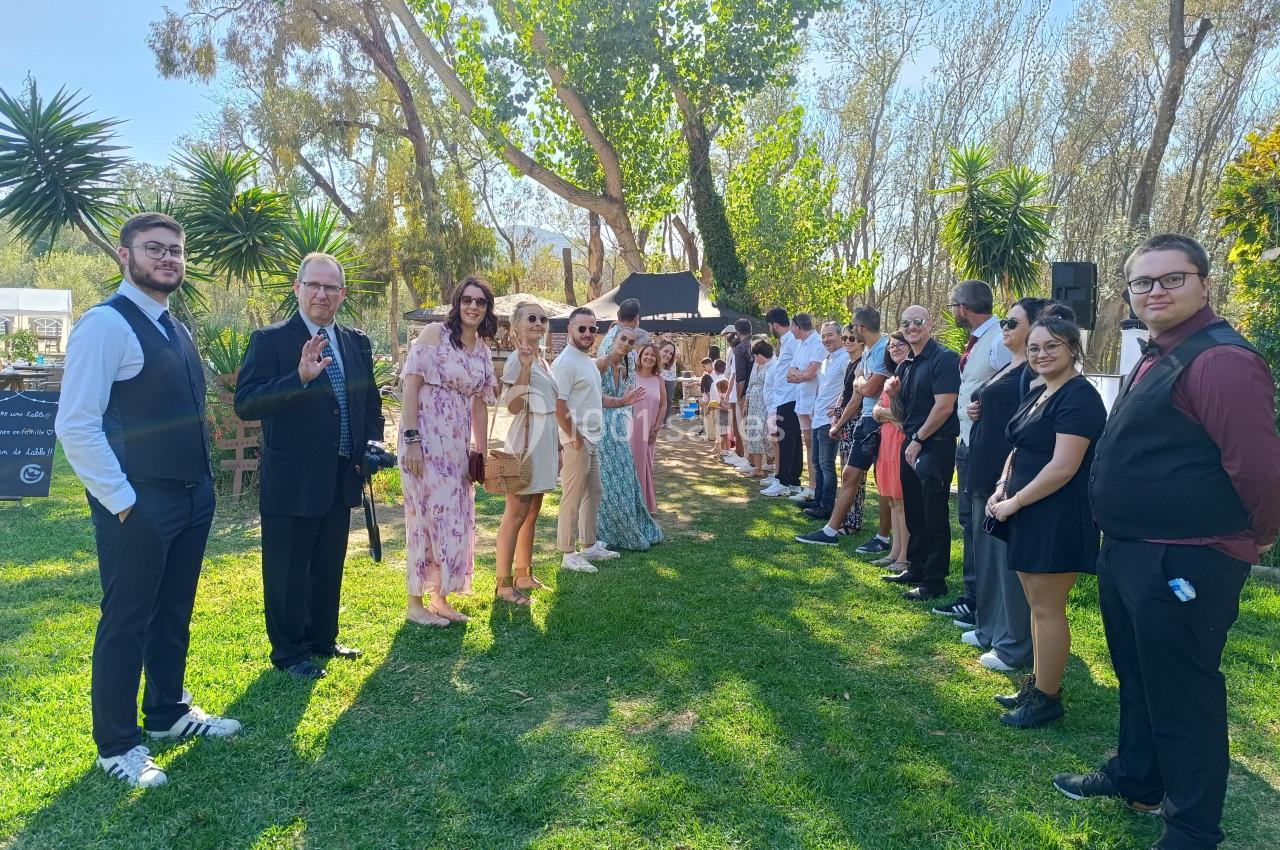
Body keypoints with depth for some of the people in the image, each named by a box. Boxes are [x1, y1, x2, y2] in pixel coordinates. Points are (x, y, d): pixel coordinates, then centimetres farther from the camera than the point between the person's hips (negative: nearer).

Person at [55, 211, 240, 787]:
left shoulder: (175, 330, 13)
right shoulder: (106, 323, -13)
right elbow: (75, 426, -18)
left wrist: (201, 483, 12)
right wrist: (121, 499, -17)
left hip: (191, 497, 8)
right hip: (138, 505, -8)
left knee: (174, 614, 20)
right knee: (126, 623, 6)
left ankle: (168, 712, 38)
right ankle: (117, 745, 23)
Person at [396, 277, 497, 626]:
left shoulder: (484, 352, 12)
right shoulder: (434, 334, -6)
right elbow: (412, 384, -11)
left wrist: (481, 452, 14)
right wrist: (411, 439, -18)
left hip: (457, 442, 7)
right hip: (426, 437, -7)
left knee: (455, 517, 10)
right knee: (428, 514, -2)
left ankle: (439, 597, 24)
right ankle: (415, 603, 11)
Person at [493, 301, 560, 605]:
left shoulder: (542, 359, 15)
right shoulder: (517, 358, -11)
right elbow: (513, 405, -19)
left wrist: (557, 446, 21)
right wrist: (525, 367, -27)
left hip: (545, 440, 9)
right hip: (526, 440, -9)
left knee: (532, 512, 14)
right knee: (516, 513, -6)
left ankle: (524, 574, 23)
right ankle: (503, 584, 0)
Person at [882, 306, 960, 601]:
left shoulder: (944, 358, -12)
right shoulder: (906, 364, 14)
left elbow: (944, 406, -19)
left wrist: (918, 439, -13)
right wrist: (893, 391, 0)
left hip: (936, 446, -8)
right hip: (911, 444, 8)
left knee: (934, 516, -1)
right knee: (913, 513, 16)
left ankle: (935, 581, 8)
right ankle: (916, 569, 29)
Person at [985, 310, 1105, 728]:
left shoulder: (1079, 397, -15)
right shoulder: (1036, 394, 13)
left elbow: (1063, 466, -22)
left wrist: (1015, 502, -16)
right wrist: (1002, 488, 2)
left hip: (1058, 517, -9)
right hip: (1029, 513, 9)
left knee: (1047, 608, 0)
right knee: (1037, 604, 15)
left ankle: (1048, 698, 13)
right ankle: (1038, 684, 27)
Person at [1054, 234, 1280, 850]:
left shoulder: (1220, 359, -20)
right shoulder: (1157, 359, 13)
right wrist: (1121, 539, 17)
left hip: (1182, 565, -10)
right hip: (1129, 555, 10)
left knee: (1182, 698, 5)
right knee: (1137, 679, 24)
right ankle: (1135, 778, 44)